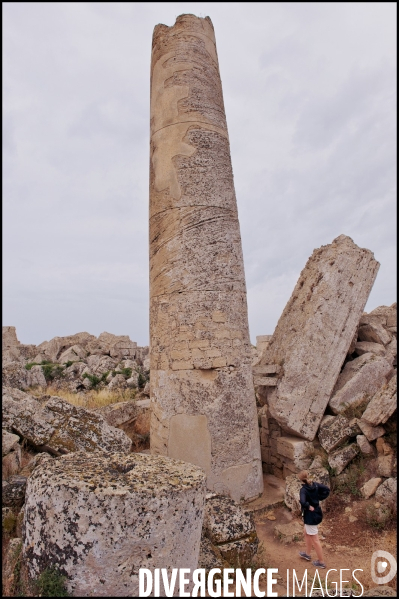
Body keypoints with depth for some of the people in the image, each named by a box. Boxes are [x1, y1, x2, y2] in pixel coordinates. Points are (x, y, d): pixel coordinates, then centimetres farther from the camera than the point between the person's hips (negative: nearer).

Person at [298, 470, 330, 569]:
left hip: (310, 516, -8)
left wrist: (308, 506, -23)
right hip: (317, 513, 8)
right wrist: (319, 499, 1)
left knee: (315, 540, 10)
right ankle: (307, 554, 43)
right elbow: (327, 490, 0)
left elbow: (302, 502, -42)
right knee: (307, 533, 27)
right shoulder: (315, 485, -6)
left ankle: (321, 562, 25)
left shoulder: (303, 490, -27)